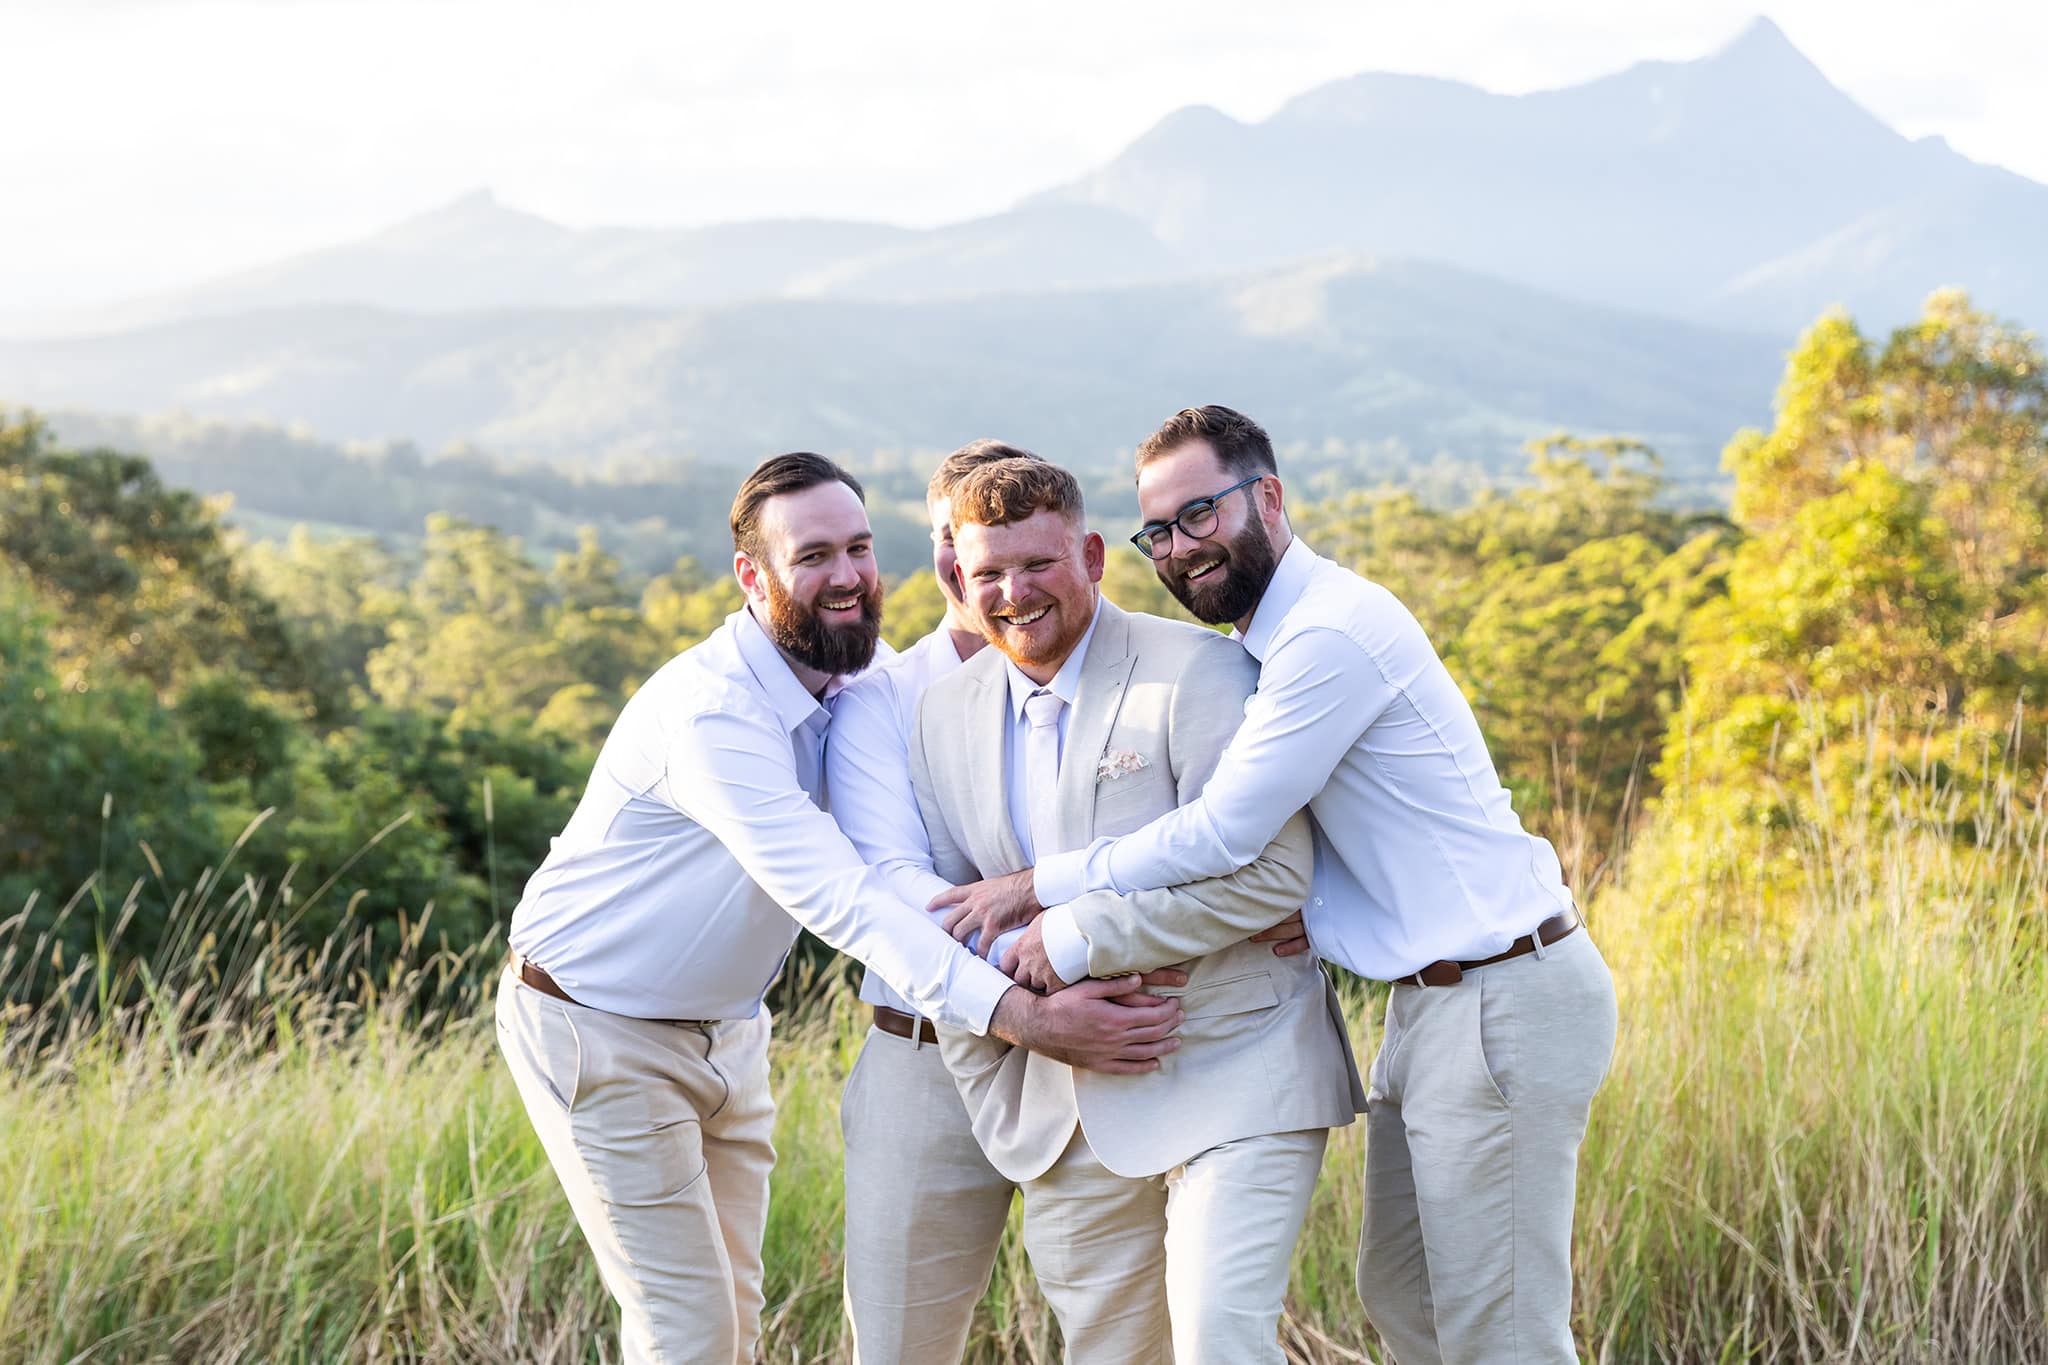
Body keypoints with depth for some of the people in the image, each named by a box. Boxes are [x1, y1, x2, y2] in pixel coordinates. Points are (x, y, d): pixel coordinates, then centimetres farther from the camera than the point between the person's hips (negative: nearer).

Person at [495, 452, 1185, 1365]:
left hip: (725, 1031, 7)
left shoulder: (860, 688, -2)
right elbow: (840, 901, -39)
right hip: (600, 1031, -7)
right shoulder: (710, 713, -30)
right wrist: (1026, 1018, -46)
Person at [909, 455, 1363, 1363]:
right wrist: (993, 1104, 12)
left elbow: (1268, 875, -18)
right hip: (1069, 1114, 6)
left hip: (1230, 1078, -6)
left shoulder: (1197, 673, -10)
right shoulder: (947, 711, 9)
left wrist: (1076, 935, -17)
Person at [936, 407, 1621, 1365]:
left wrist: (1051, 895, -9)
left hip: (1499, 1003, -11)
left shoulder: (1333, 631, -19)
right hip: (1431, 998, 11)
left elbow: (1219, 836, -20)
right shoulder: (1270, 640, 14)